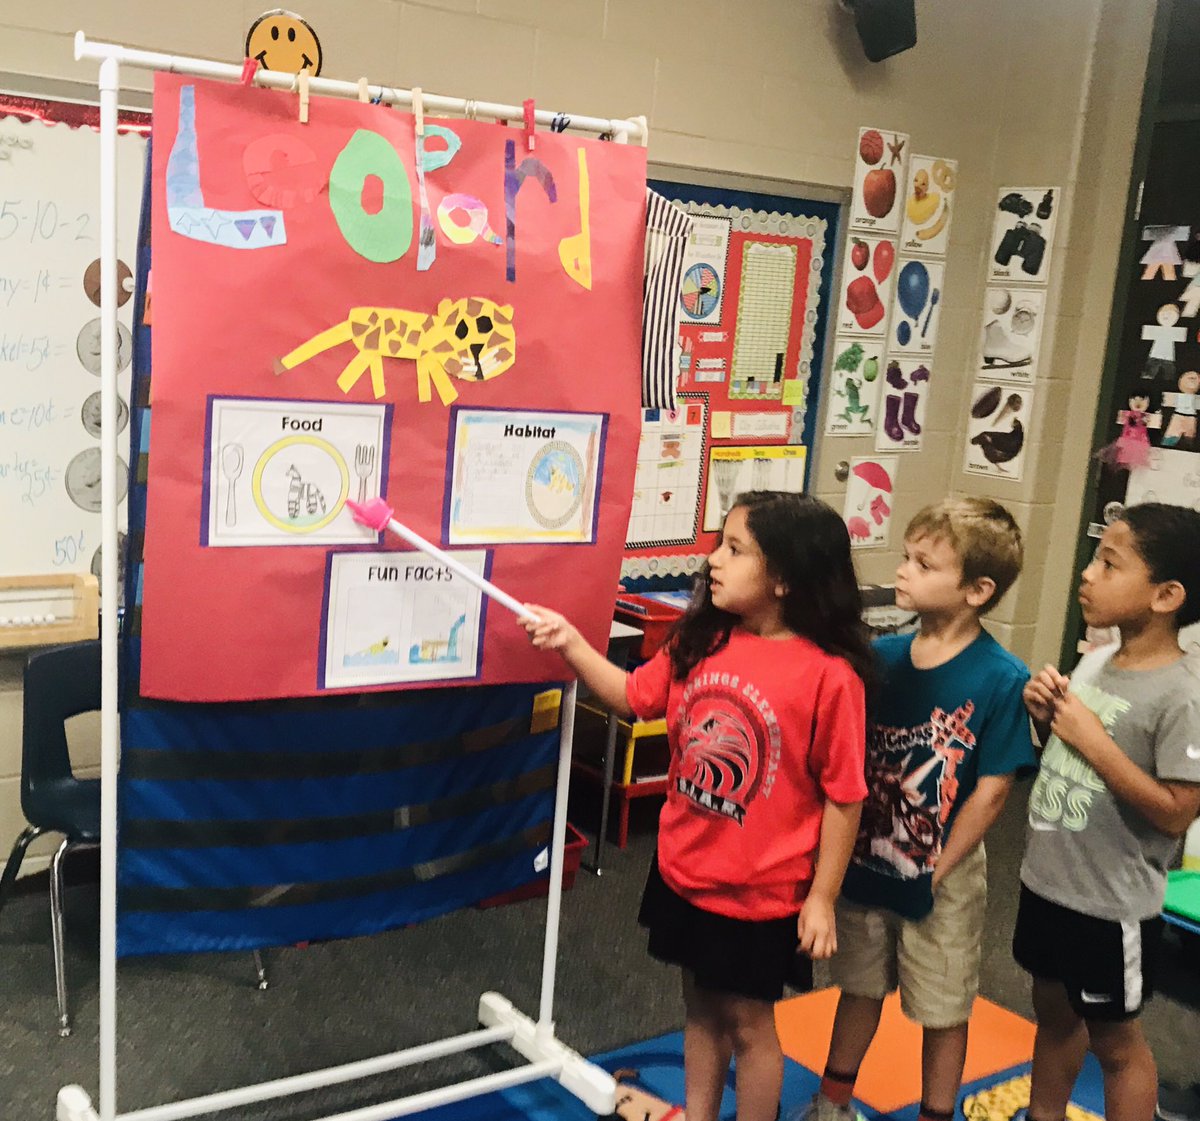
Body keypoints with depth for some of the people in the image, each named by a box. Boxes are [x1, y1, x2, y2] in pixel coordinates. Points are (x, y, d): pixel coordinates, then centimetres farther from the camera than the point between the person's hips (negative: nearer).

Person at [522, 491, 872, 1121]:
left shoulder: (829, 674, -22)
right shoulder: (700, 640, -5)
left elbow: (843, 797, -15)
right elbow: (635, 697, 9)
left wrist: (822, 898, -10)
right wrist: (571, 645, -4)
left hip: (761, 891, -5)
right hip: (684, 873, 5)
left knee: (747, 1020, 14)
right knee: (700, 1008, 23)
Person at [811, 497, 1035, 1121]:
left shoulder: (1001, 680, -18)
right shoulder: (881, 658, -5)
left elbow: (993, 788, -15)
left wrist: (937, 871, -12)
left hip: (942, 875, -4)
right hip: (866, 862, 4)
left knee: (943, 1010, 14)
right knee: (861, 987, 22)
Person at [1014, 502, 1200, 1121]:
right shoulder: (1094, 661, 0)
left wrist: (1094, 741, -24)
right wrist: (1046, 715, -7)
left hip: (1111, 903, -7)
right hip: (1046, 880, 7)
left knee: (1114, 1038, 13)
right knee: (1054, 1012, 25)